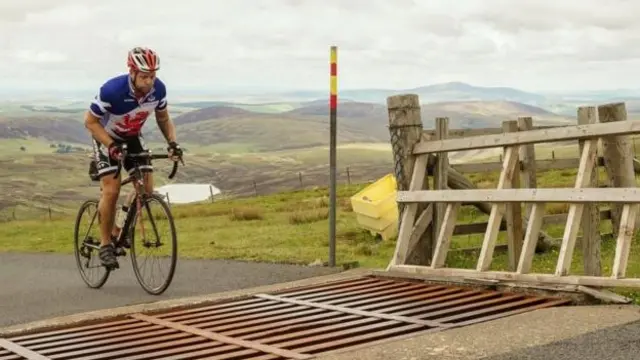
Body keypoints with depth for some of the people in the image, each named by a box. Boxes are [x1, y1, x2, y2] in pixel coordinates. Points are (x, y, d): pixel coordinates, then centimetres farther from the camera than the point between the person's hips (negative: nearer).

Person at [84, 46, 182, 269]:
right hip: (106, 137, -4)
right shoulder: (112, 90, -34)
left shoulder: (158, 89, -21)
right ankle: (105, 243, -3)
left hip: (133, 137, 5)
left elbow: (163, 119, -2)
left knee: (147, 189, -8)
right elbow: (90, 121, -23)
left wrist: (172, 143, -19)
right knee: (111, 190, -19)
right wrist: (111, 146, -35)